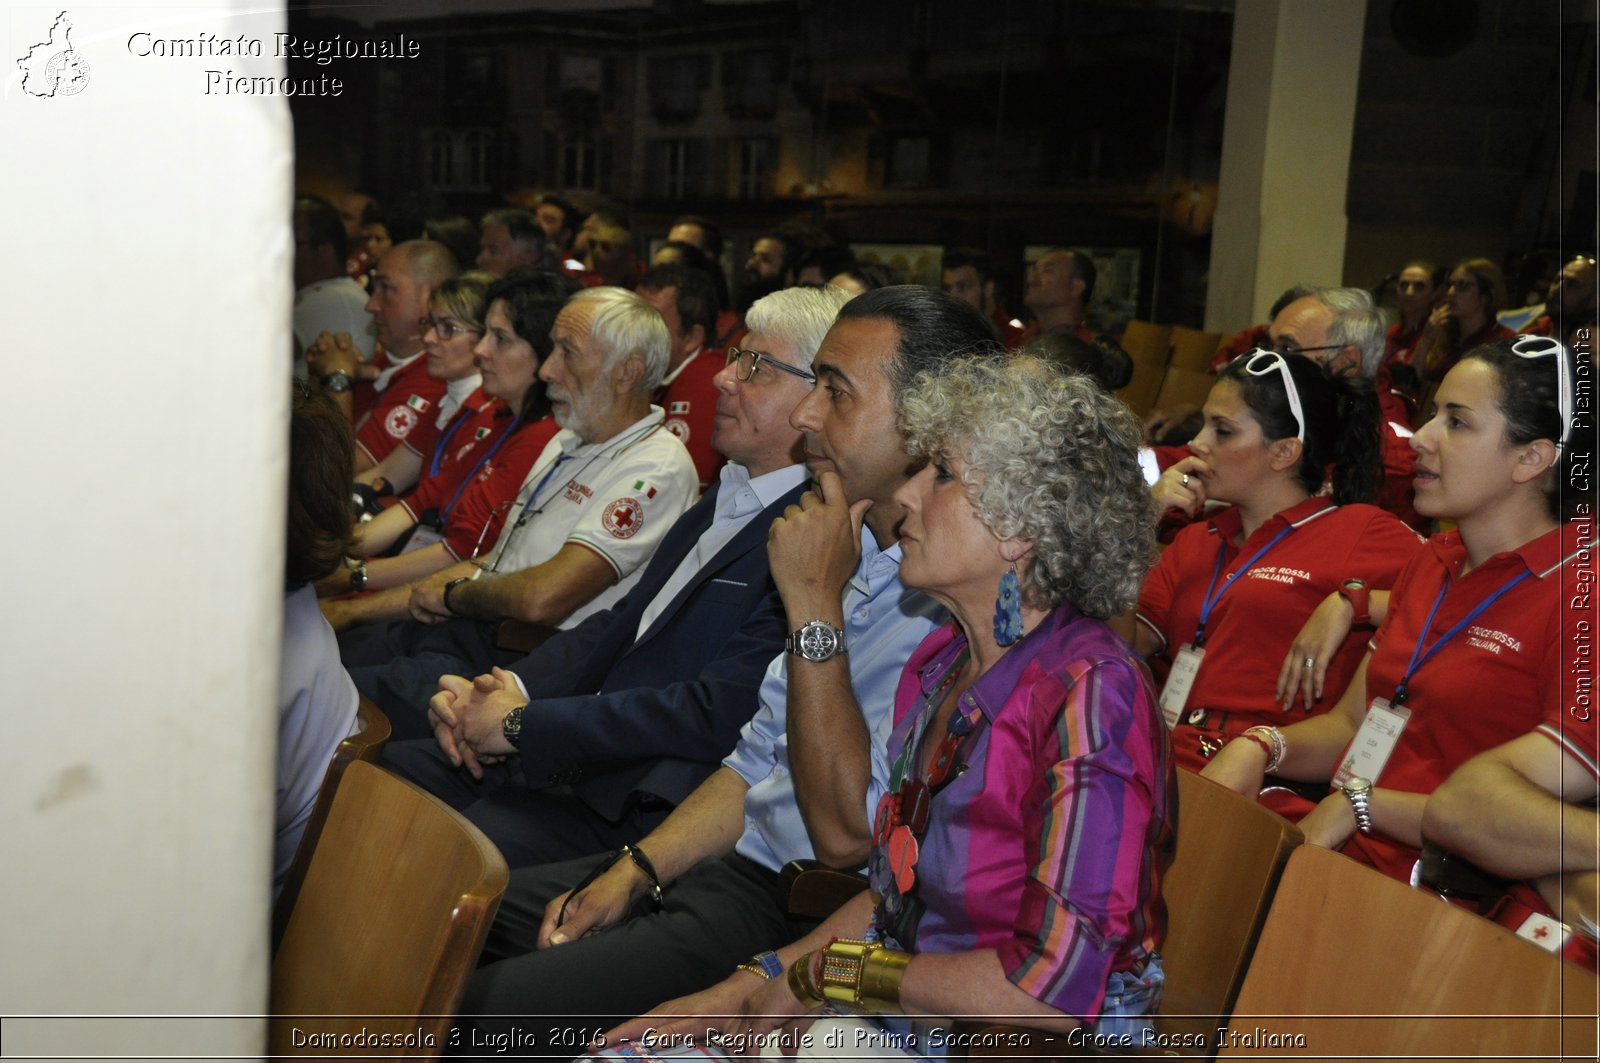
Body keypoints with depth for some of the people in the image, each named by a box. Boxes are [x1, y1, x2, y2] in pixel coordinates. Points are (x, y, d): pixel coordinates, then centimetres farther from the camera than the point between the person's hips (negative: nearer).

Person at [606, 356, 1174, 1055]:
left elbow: (1058, 988, -25)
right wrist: (756, 982, 1)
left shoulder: (1087, 691, -21)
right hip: (893, 1023, 8)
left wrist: (827, 972, -14)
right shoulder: (941, 663, 6)